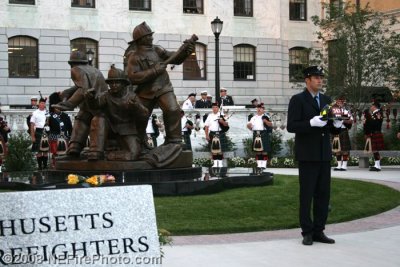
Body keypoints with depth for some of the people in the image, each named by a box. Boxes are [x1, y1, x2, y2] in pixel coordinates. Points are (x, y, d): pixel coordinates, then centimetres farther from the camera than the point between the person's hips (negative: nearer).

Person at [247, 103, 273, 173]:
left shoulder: (265, 116, -1)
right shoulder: (254, 117, 15)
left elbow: (270, 125, -10)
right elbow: (250, 125, 18)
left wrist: (266, 121, -28)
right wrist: (249, 126, -5)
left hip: (264, 135, -5)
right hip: (256, 135, 5)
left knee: (264, 151, -4)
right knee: (257, 151, 7)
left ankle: (263, 165, -1)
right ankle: (259, 165, 13)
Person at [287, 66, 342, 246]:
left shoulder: (326, 100, 14)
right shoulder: (298, 100, -4)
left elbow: (332, 128, 16)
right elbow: (291, 126, -12)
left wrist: (337, 124, -6)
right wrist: (311, 123, -24)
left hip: (324, 154, 6)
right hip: (307, 155, -6)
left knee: (323, 194, 7)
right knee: (307, 195, -1)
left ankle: (319, 231, 15)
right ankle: (307, 232, 7)